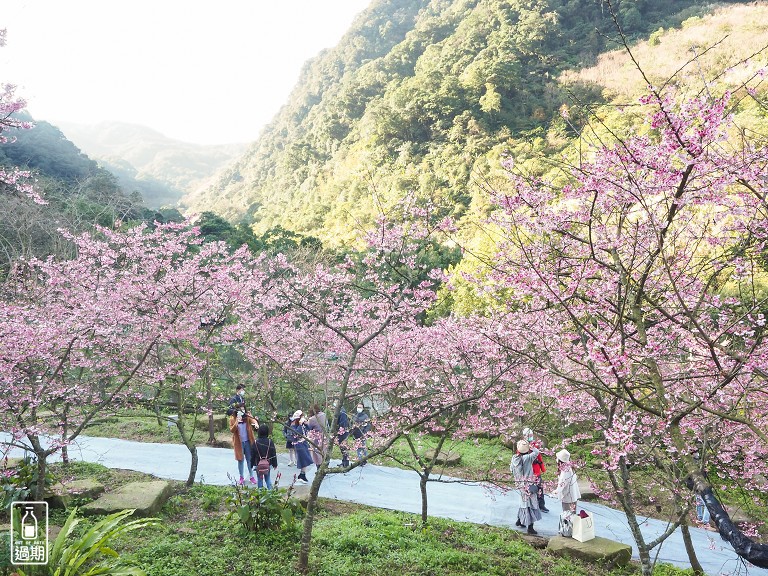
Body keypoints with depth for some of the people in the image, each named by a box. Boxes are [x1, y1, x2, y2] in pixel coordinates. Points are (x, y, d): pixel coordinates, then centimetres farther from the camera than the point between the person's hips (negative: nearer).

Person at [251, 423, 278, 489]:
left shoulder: (256, 442, -10)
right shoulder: (270, 441, -7)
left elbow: (252, 455, -3)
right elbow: (274, 454, -1)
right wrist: (275, 464, 8)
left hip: (258, 465, -2)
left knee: (260, 479, 9)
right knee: (267, 478, 15)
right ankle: (270, 490, 5)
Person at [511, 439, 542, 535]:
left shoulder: (514, 458, -2)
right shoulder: (527, 458, -21)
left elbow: (511, 469, 10)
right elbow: (536, 452, -11)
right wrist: (530, 447, 5)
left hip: (520, 483, 7)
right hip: (528, 485, -7)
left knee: (524, 502, 25)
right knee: (531, 505, 3)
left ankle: (519, 521, 36)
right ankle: (530, 528, 6)